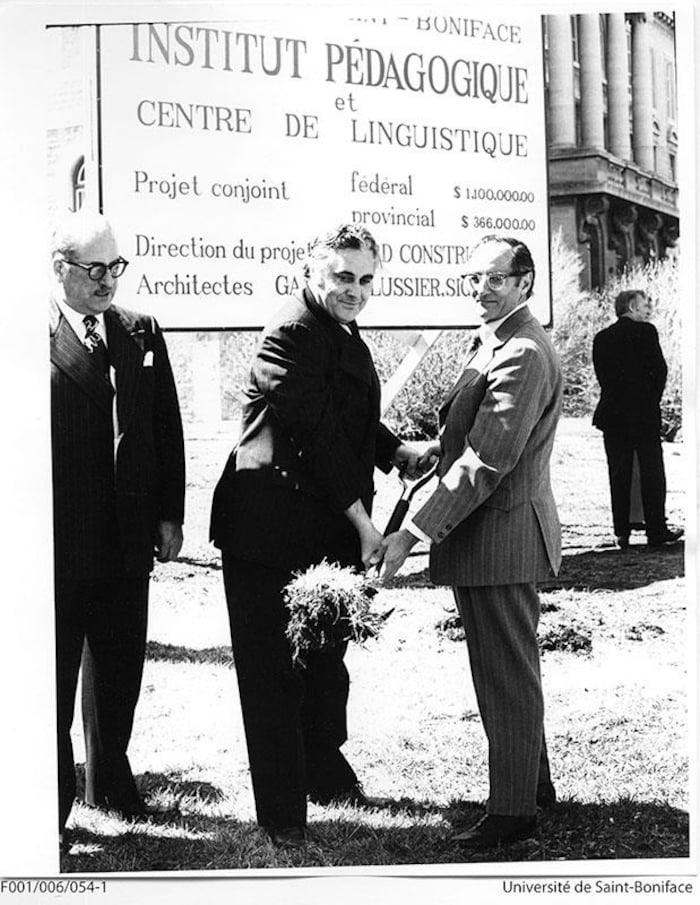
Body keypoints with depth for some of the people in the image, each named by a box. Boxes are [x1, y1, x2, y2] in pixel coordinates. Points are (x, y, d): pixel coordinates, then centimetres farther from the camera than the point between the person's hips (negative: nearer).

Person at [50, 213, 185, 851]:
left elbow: (167, 430, 11)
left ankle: (111, 780, 34)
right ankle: (48, 812, 14)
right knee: (53, 680, 4)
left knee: (120, 676, 16)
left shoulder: (142, 335, 9)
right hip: (57, 542, -5)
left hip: (128, 539, 5)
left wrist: (170, 515, 6)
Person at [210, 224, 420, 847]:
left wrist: (398, 453, 5)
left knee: (325, 661, 21)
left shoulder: (344, 335, 15)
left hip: (328, 533, 10)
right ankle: (281, 814, 5)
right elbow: (316, 432, -21)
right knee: (274, 671, -2)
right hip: (274, 529, -10)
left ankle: (327, 775, 38)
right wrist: (361, 521, -21)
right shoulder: (293, 333, -17)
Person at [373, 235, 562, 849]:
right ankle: (532, 783, 33)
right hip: (488, 537, 11)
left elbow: (485, 462, -25)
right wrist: (431, 454, 9)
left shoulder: (523, 355, -21)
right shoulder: (494, 343, 14)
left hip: (499, 536, -11)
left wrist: (414, 533, -25)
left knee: (507, 677, -1)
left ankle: (513, 810, 9)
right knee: (509, 670, 20)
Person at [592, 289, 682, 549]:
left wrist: (617, 398, 13)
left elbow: (602, 375, 6)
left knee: (619, 474, 7)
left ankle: (621, 532, 7)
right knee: (652, 473, 3)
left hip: (611, 414, 5)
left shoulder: (601, 338, 8)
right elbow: (660, 369, -8)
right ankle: (656, 530, 6)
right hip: (644, 413, -4)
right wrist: (653, 399, 6)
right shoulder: (645, 332, -6)